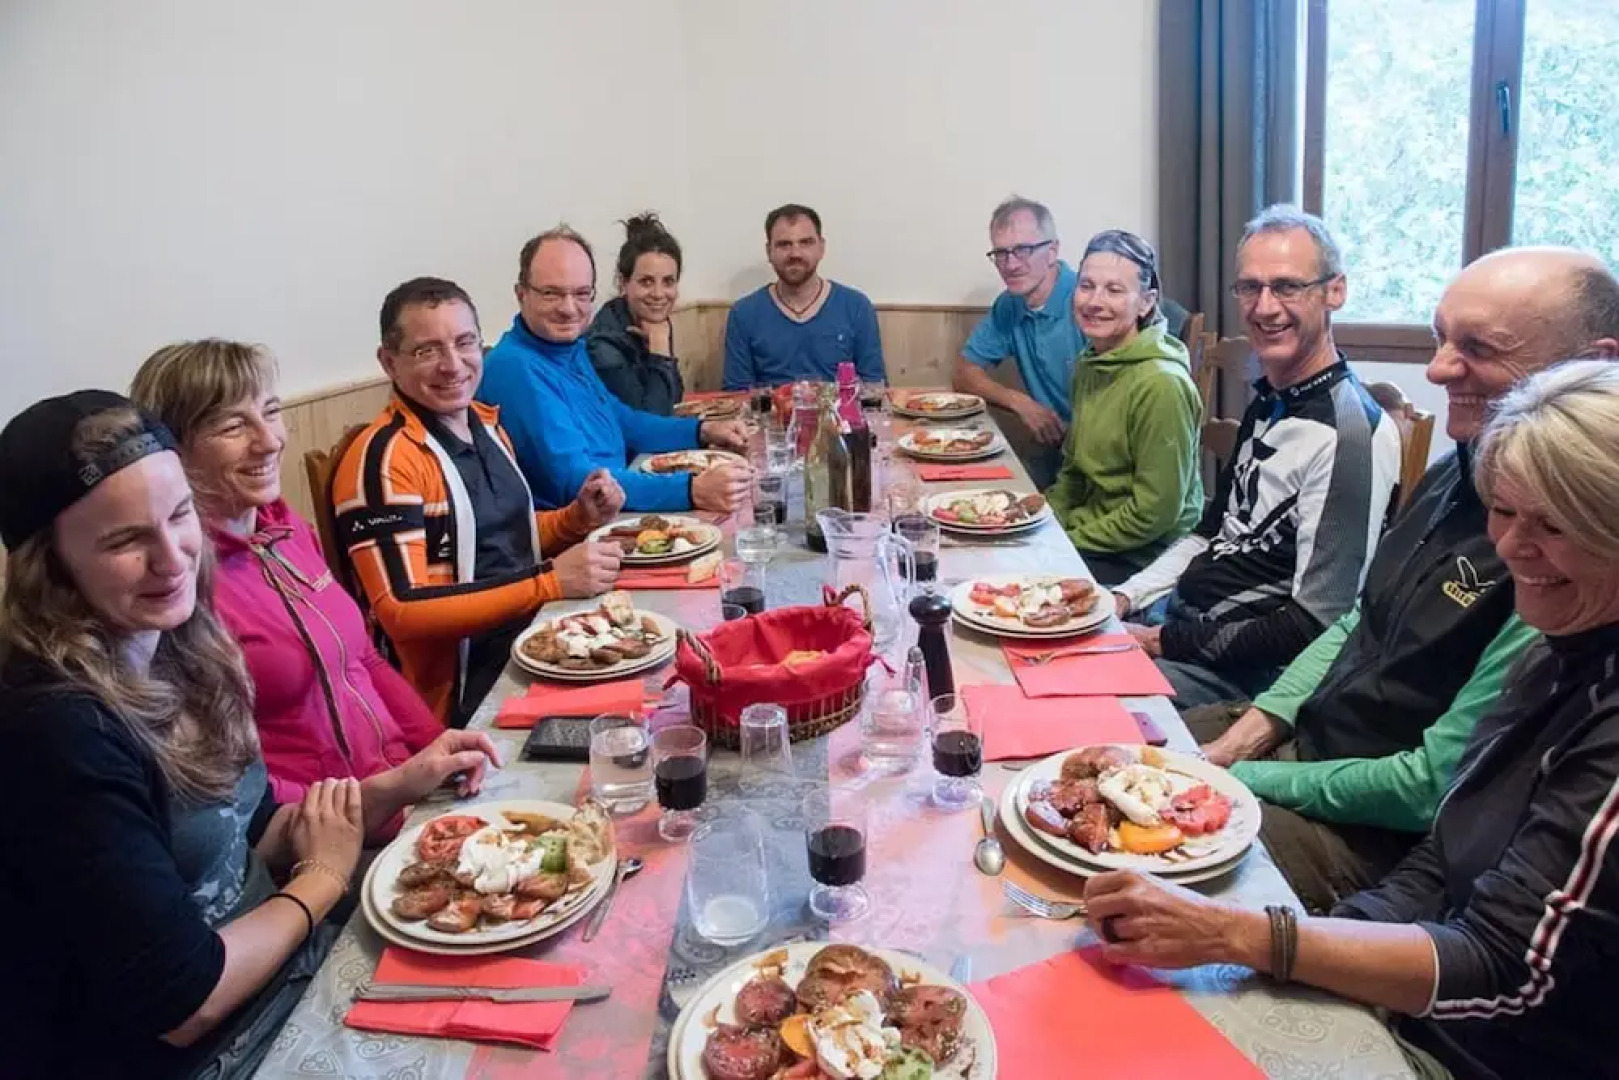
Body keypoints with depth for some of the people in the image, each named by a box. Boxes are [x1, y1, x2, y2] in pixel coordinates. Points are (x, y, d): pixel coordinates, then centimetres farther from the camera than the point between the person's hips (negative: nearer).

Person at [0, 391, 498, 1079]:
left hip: (268, 965, 7)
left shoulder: (178, 647, -3)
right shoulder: (57, 729, -26)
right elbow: (181, 1002, -23)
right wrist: (325, 876, -9)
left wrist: (401, 785, -4)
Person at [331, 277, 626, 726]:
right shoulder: (383, 458, -15)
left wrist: (578, 517, 2)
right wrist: (551, 580, -24)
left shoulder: (486, 423, 10)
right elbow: (402, 612, -21)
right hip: (468, 694, -8)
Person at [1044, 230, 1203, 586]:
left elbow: (1154, 513, -20)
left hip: (1144, 559, -7)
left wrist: (1068, 542, -14)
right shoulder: (1089, 362, 6)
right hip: (1090, 530, 8)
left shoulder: (1161, 383, -21)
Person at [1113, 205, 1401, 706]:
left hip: (1241, 669, -9)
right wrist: (1124, 598, 6)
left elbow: (1315, 627, -22)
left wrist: (1165, 642, -17)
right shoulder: (1268, 402, 11)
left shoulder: (1349, 432, -20)